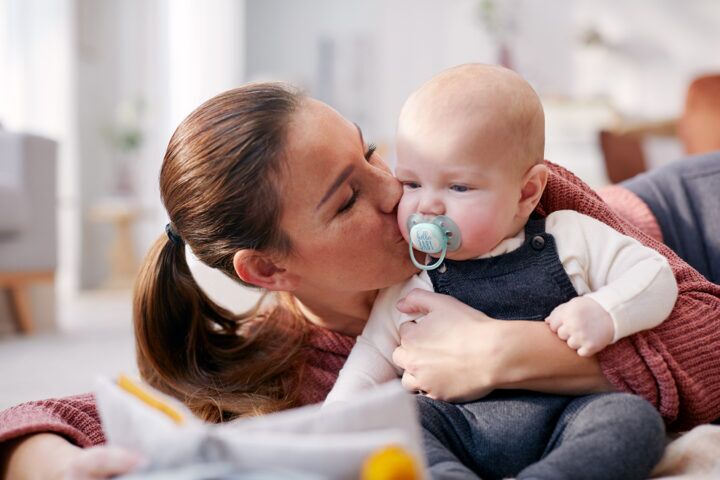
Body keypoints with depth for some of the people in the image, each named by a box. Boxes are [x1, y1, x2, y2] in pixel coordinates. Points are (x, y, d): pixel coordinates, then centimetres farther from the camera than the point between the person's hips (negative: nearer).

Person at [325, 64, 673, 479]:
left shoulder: (569, 237, 10)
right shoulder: (410, 285, 13)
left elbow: (655, 275, 11)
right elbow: (371, 361, 17)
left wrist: (605, 312, -9)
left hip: (563, 415, 0)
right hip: (458, 428, 1)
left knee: (635, 418, -28)